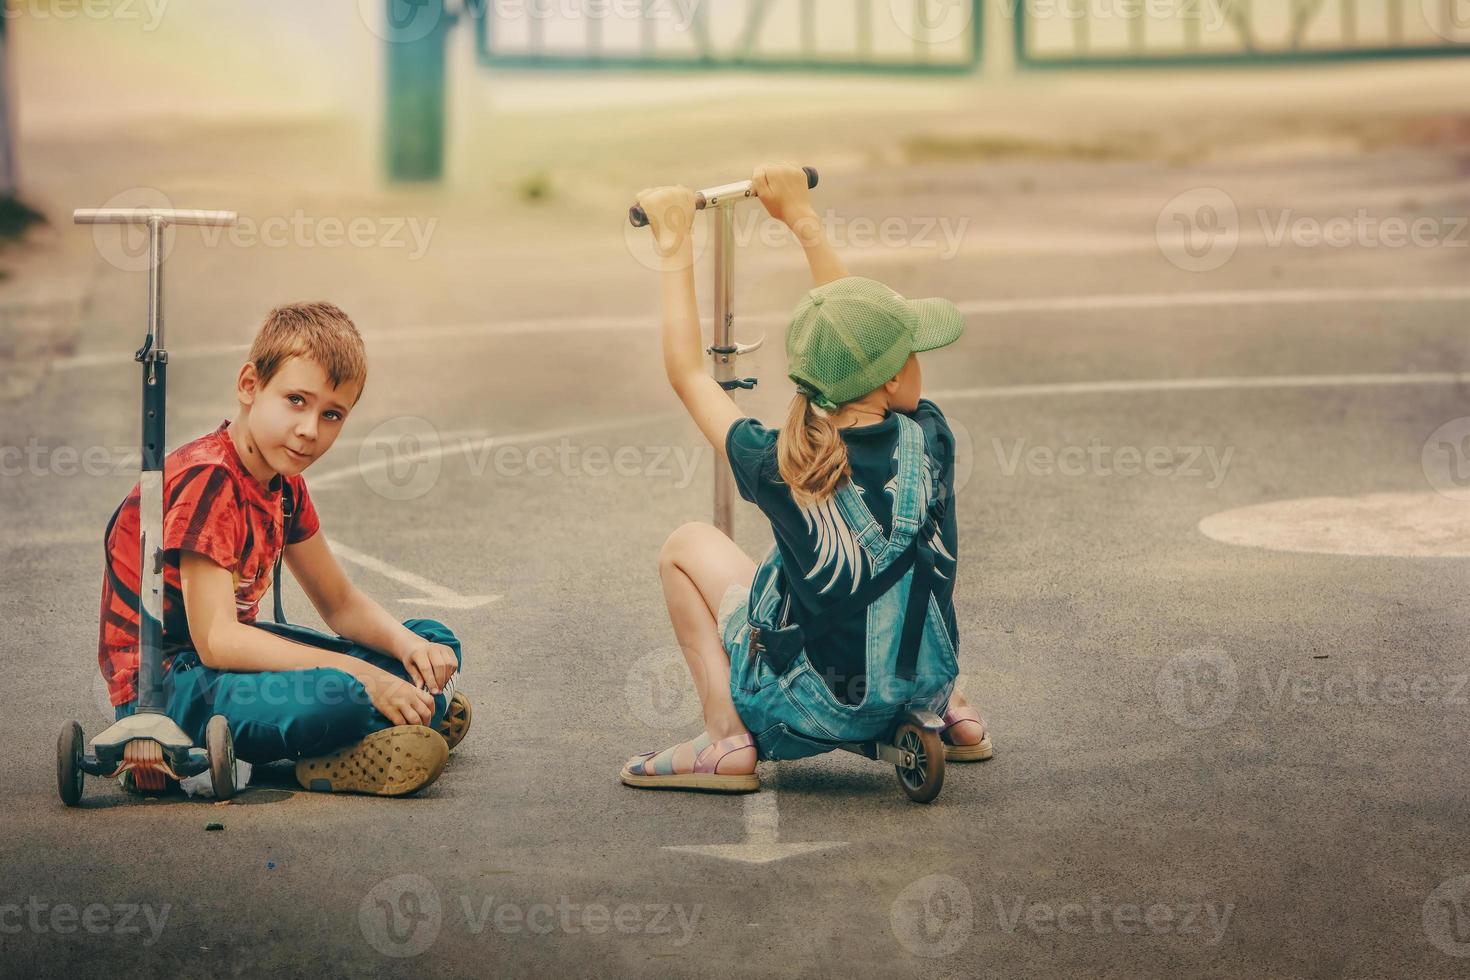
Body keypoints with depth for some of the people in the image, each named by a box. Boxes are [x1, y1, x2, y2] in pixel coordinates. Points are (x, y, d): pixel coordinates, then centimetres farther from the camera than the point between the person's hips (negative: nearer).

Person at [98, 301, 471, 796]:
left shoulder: (282, 482, 7)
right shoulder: (207, 480, -22)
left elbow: (341, 603, 16)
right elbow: (216, 640, -28)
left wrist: (409, 645, -7)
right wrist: (361, 675, -30)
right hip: (165, 684, -10)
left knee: (435, 645, 8)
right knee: (337, 697, -36)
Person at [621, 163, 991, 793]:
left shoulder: (783, 471, -21)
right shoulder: (928, 442, -13)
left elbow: (687, 372, -5)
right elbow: (854, 318, 5)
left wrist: (674, 247, 2)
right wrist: (803, 218, 15)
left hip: (809, 716, -4)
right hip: (921, 689, 4)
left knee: (686, 546, 13)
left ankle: (729, 740, 3)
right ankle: (950, 714, 28)